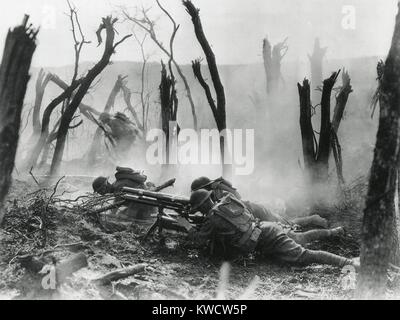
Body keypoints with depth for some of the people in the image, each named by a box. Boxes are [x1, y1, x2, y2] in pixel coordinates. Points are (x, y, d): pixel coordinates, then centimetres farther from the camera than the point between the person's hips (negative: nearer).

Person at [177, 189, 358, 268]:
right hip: (267, 228, 9)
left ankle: (348, 262, -23)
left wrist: (187, 226, 13)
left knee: (303, 256, -15)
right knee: (300, 239, 33)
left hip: (268, 242, -9)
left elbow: (200, 239, 0)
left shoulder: (213, 217, -10)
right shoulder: (228, 201, 14)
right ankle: (334, 232, 40)